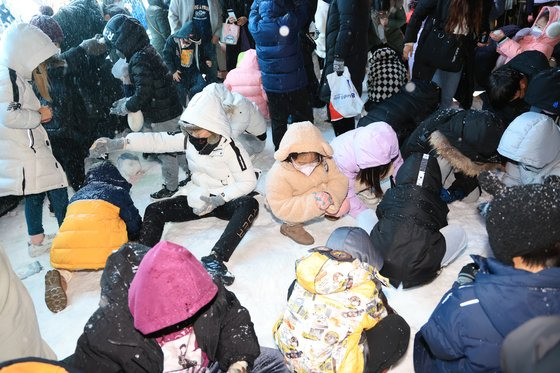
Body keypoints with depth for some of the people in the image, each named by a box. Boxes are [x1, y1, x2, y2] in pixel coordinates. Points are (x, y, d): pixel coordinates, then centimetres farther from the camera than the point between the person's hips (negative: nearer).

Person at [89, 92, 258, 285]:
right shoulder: (188, 139, -4)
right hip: (197, 198, 5)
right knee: (153, 210, -13)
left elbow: (248, 181, -18)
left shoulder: (230, 147, -17)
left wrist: (219, 199, -28)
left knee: (249, 205, -37)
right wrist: (116, 143, -21)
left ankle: (215, 258, -48)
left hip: (225, 201, -4)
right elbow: (156, 141, -10)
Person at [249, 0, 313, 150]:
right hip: (295, 82, -3)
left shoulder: (255, 26, -9)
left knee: (277, 120, 16)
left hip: (271, 84, 4)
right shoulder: (289, 22, -18)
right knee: (302, 119, 12)